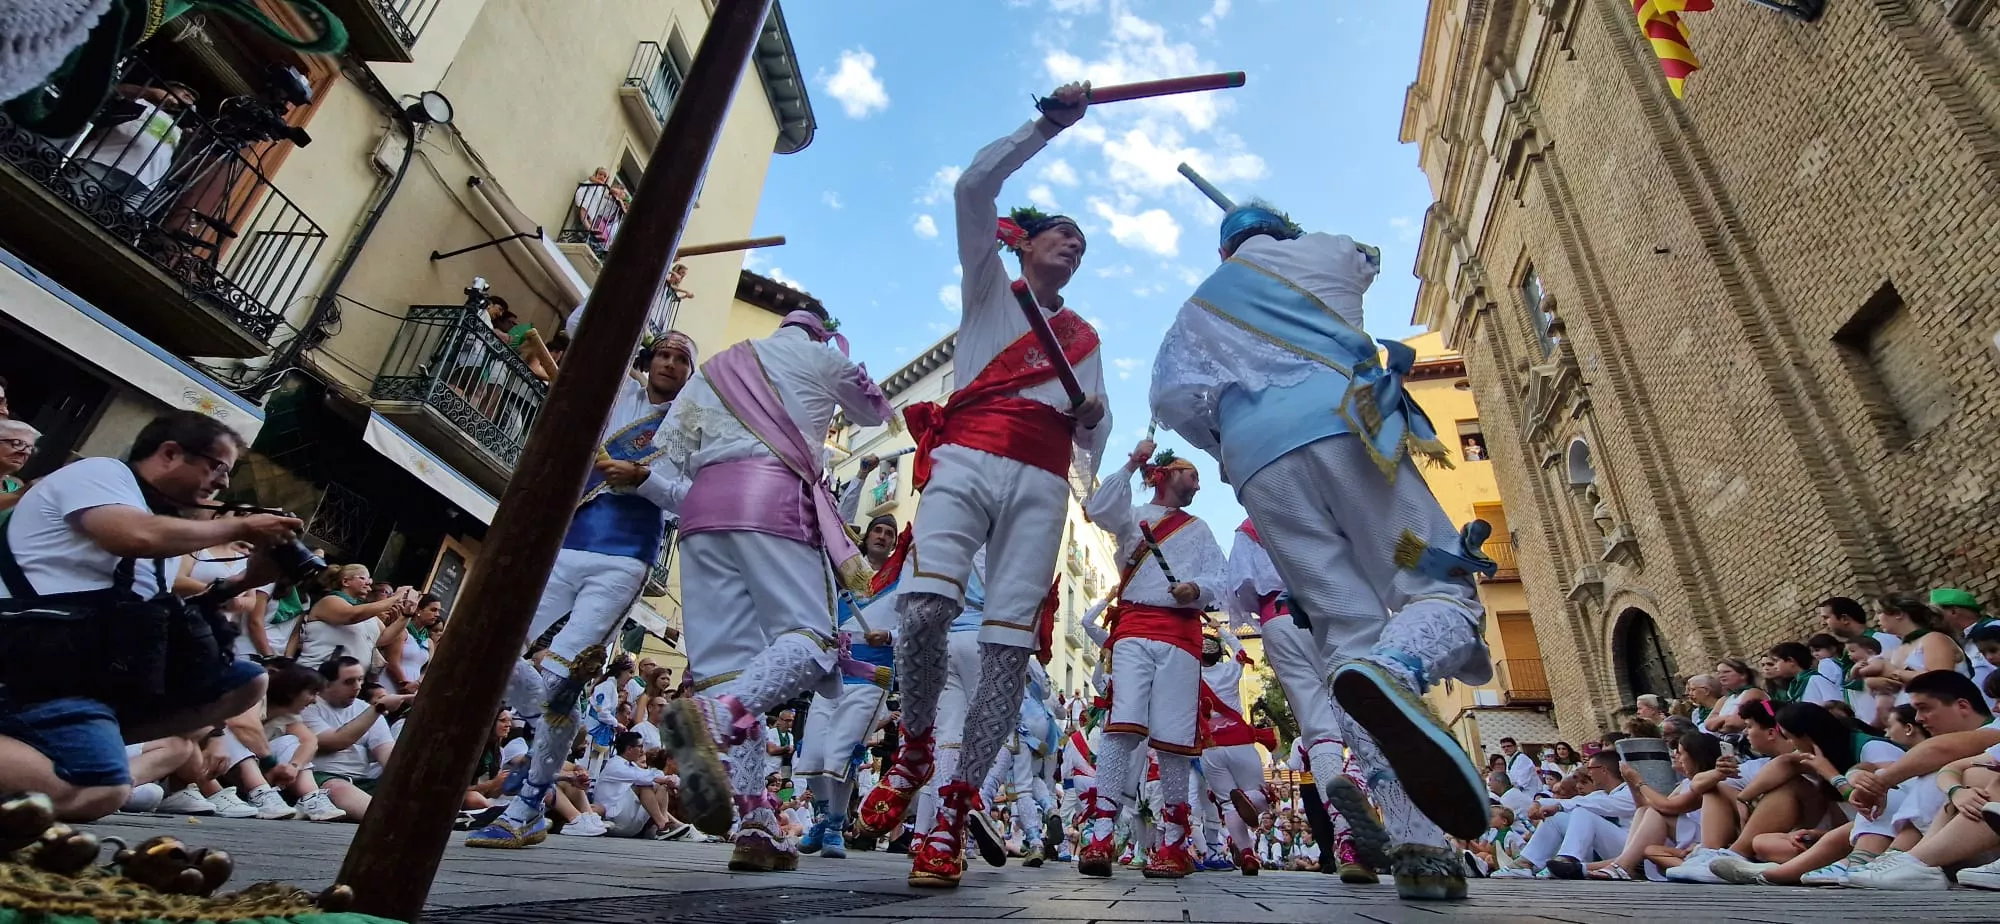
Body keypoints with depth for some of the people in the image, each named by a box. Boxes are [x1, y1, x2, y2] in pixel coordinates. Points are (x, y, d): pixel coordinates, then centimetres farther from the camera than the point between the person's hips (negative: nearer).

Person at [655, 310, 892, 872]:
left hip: (702, 506, 5)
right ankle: (711, 716, -38)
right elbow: (876, 414, 33)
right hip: (774, 498, -5)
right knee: (810, 636, -9)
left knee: (725, 658, -2)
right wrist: (840, 399, 53)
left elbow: (669, 444, 17)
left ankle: (755, 827, -9)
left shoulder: (716, 366, 28)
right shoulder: (823, 357, 18)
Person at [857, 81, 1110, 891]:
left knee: (1009, 642, -12)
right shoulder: (988, 286, 21)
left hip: (1041, 482, 3)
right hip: (966, 459, -3)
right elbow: (973, 187, 8)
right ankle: (914, 748, 3)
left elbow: (1095, 425, 24)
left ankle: (953, 811, -5)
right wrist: (1048, 126, 8)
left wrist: (1092, 421, 0)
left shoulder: (1085, 337, 30)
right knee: (925, 607, -25)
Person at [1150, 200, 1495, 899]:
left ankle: (1418, 849, -10)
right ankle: (1394, 670, -36)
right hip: (1342, 428, -2)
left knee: (1350, 633, 1)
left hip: (1260, 464, 2)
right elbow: (1368, 259, 50)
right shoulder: (1326, 251, 25)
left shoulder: (1199, 307, 28)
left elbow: (1170, 396, 13)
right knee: (1440, 586, 2)